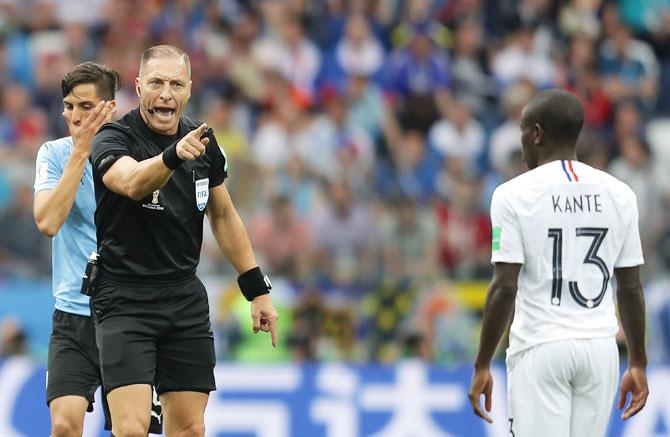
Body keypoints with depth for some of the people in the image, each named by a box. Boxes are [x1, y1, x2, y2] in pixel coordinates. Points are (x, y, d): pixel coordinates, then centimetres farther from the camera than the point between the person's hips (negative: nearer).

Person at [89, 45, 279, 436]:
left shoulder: (203, 141, 5)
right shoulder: (113, 139, -13)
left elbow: (223, 215, 18)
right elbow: (132, 183, -37)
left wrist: (257, 289, 16)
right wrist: (173, 155, -56)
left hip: (186, 298, 5)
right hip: (125, 298, -5)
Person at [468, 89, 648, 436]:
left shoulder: (514, 195, -7)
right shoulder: (619, 195, 5)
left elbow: (504, 288, -11)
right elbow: (631, 288, 7)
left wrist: (482, 366, -5)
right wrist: (637, 364, 14)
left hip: (540, 351, -4)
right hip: (601, 349, 4)